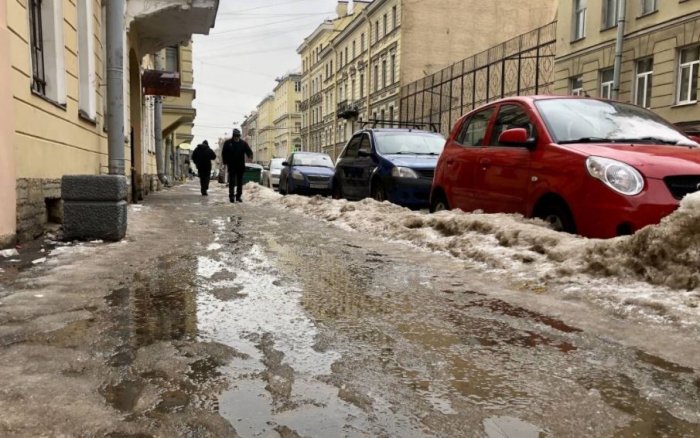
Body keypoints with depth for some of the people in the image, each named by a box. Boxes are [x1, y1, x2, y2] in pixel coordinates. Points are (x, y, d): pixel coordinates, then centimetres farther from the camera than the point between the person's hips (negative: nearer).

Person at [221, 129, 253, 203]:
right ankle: (231, 196, -2)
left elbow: (248, 150, -4)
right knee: (232, 181, -4)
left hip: (241, 166, 2)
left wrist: (250, 156, -26)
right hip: (231, 166, -2)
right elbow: (224, 153, 4)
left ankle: (238, 196, 15)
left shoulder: (243, 143, 4)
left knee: (240, 182, 7)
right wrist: (225, 162, -4)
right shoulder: (228, 143, 1)